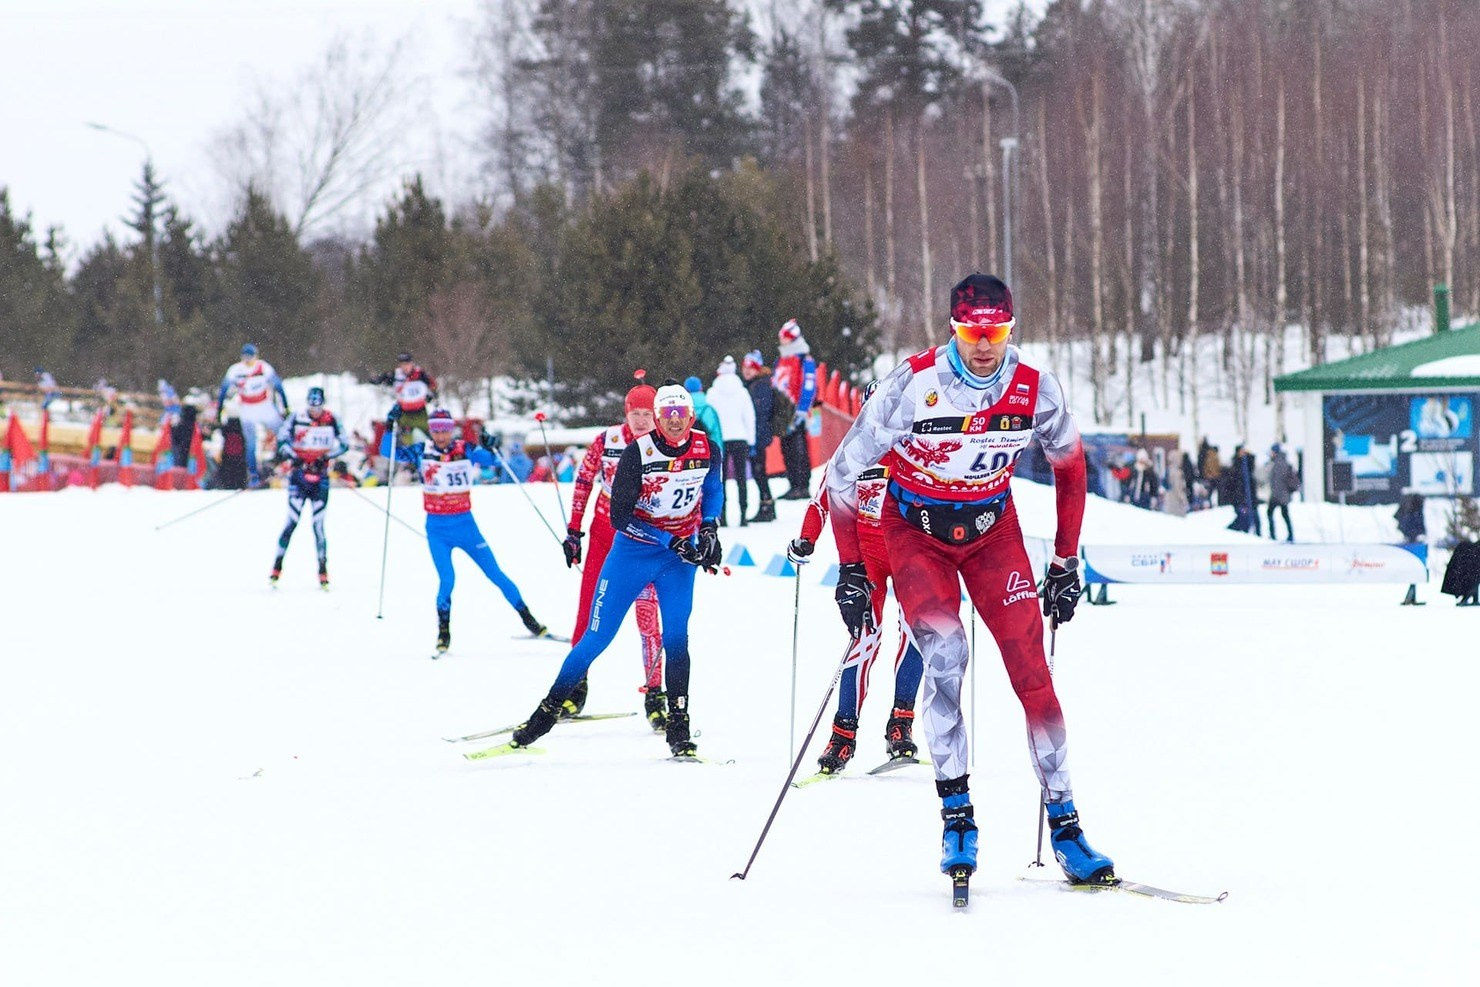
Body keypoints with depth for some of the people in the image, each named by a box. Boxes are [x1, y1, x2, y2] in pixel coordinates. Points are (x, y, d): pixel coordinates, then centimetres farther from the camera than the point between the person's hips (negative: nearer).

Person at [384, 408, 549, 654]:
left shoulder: (466, 450, -3)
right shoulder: (421, 452, -1)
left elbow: (490, 460, -10)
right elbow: (388, 451, -1)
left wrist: (490, 448, -30)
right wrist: (390, 427, -15)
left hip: (465, 525, 0)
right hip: (437, 529, 0)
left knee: (495, 574, 3)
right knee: (447, 579, -15)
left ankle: (528, 619, 14)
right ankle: (443, 632, 3)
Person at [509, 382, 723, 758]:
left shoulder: (706, 450, -8)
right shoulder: (638, 453, -20)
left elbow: (712, 488, 15)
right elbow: (621, 516, -19)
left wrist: (710, 531, 1)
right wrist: (672, 542, -24)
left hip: (680, 557, 2)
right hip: (632, 553, -2)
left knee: (675, 636, -12)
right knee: (597, 639, 0)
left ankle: (678, 726, -4)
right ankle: (547, 711, 12)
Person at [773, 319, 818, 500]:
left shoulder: (805, 361, -5)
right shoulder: (780, 362, 19)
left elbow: (808, 388, -12)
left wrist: (801, 412, -18)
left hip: (797, 412, -8)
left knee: (799, 450, -10)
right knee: (786, 449, 8)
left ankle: (803, 486, -10)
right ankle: (794, 485, 14)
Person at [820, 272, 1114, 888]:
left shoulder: (1036, 391, -16)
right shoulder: (913, 386, -24)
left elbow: (1069, 465, 4)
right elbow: (843, 473, -15)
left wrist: (1066, 562, 4)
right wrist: (850, 570, -15)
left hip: (992, 530, 2)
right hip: (915, 530, -2)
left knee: (1031, 670, -8)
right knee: (945, 655, -23)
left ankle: (1064, 823, -2)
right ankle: (955, 815, -15)